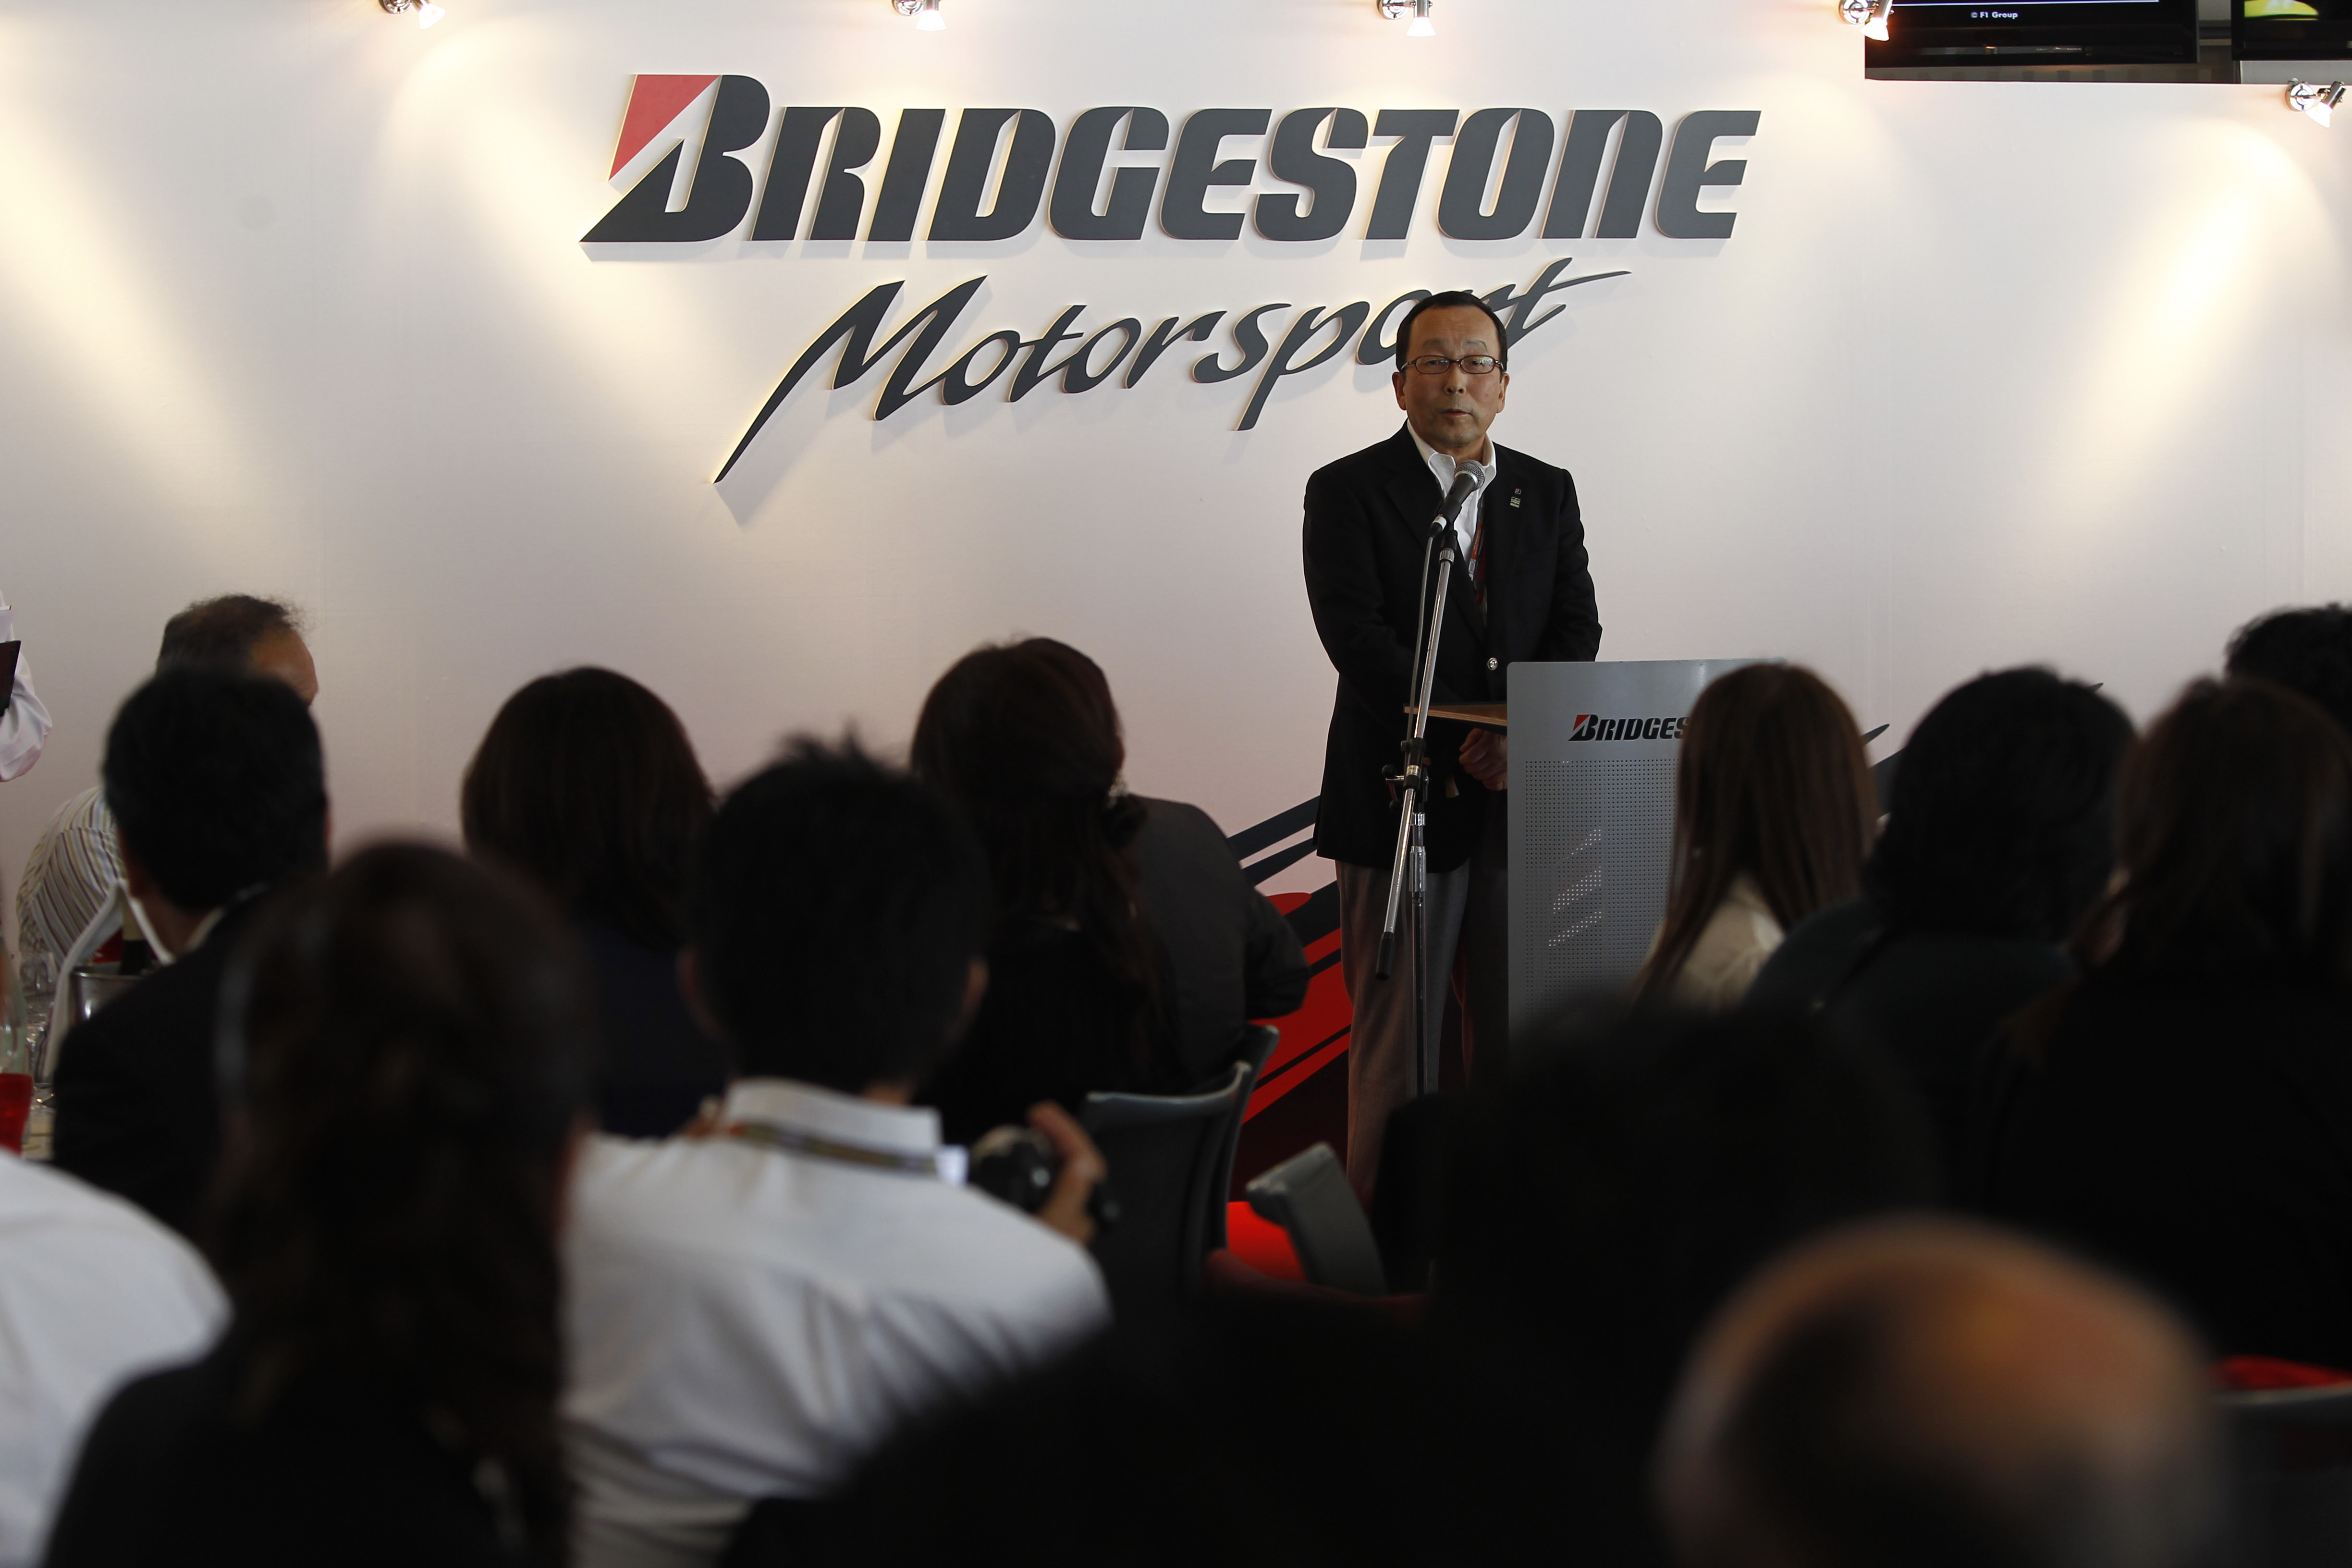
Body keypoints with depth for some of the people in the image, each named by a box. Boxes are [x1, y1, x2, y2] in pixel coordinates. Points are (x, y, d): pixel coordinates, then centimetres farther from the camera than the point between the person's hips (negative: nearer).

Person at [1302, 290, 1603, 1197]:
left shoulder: (1548, 493, 13)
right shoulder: (1349, 491, 0)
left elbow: (1576, 627, 4)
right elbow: (1356, 635, -11)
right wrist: (1456, 742, -19)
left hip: (1520, 795, 4)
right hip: (1404, 798, -4)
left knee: (1517, 1036, 5)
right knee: (1396, 1038, 0)